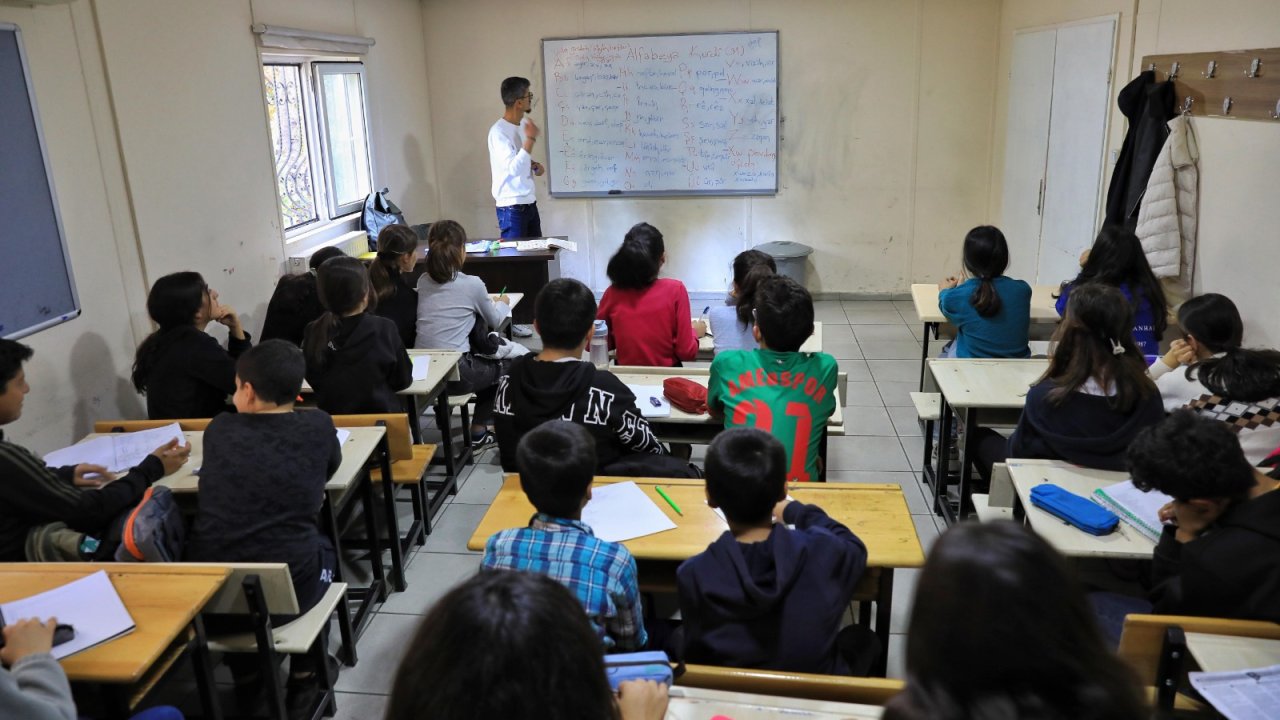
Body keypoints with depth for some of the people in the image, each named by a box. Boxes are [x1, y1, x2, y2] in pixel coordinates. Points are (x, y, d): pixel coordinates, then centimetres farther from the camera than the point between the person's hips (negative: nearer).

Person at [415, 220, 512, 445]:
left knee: (485, 362, 33)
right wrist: (502, 303, 29)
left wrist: (484, 301, 29)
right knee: (502, 367, 25)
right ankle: (478, 432, 26)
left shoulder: (423, 282, 6)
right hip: (454, 373, -6)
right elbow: (494, 321, 7)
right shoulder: (472, 284, -8)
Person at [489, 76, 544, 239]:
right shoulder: (499, 132, -18)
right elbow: (514, 169, -28)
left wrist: (534, 165, 2)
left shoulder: (523, 124, 9)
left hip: (529, 203, 8)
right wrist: (530, 138, -23)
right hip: (512, 208, -8)